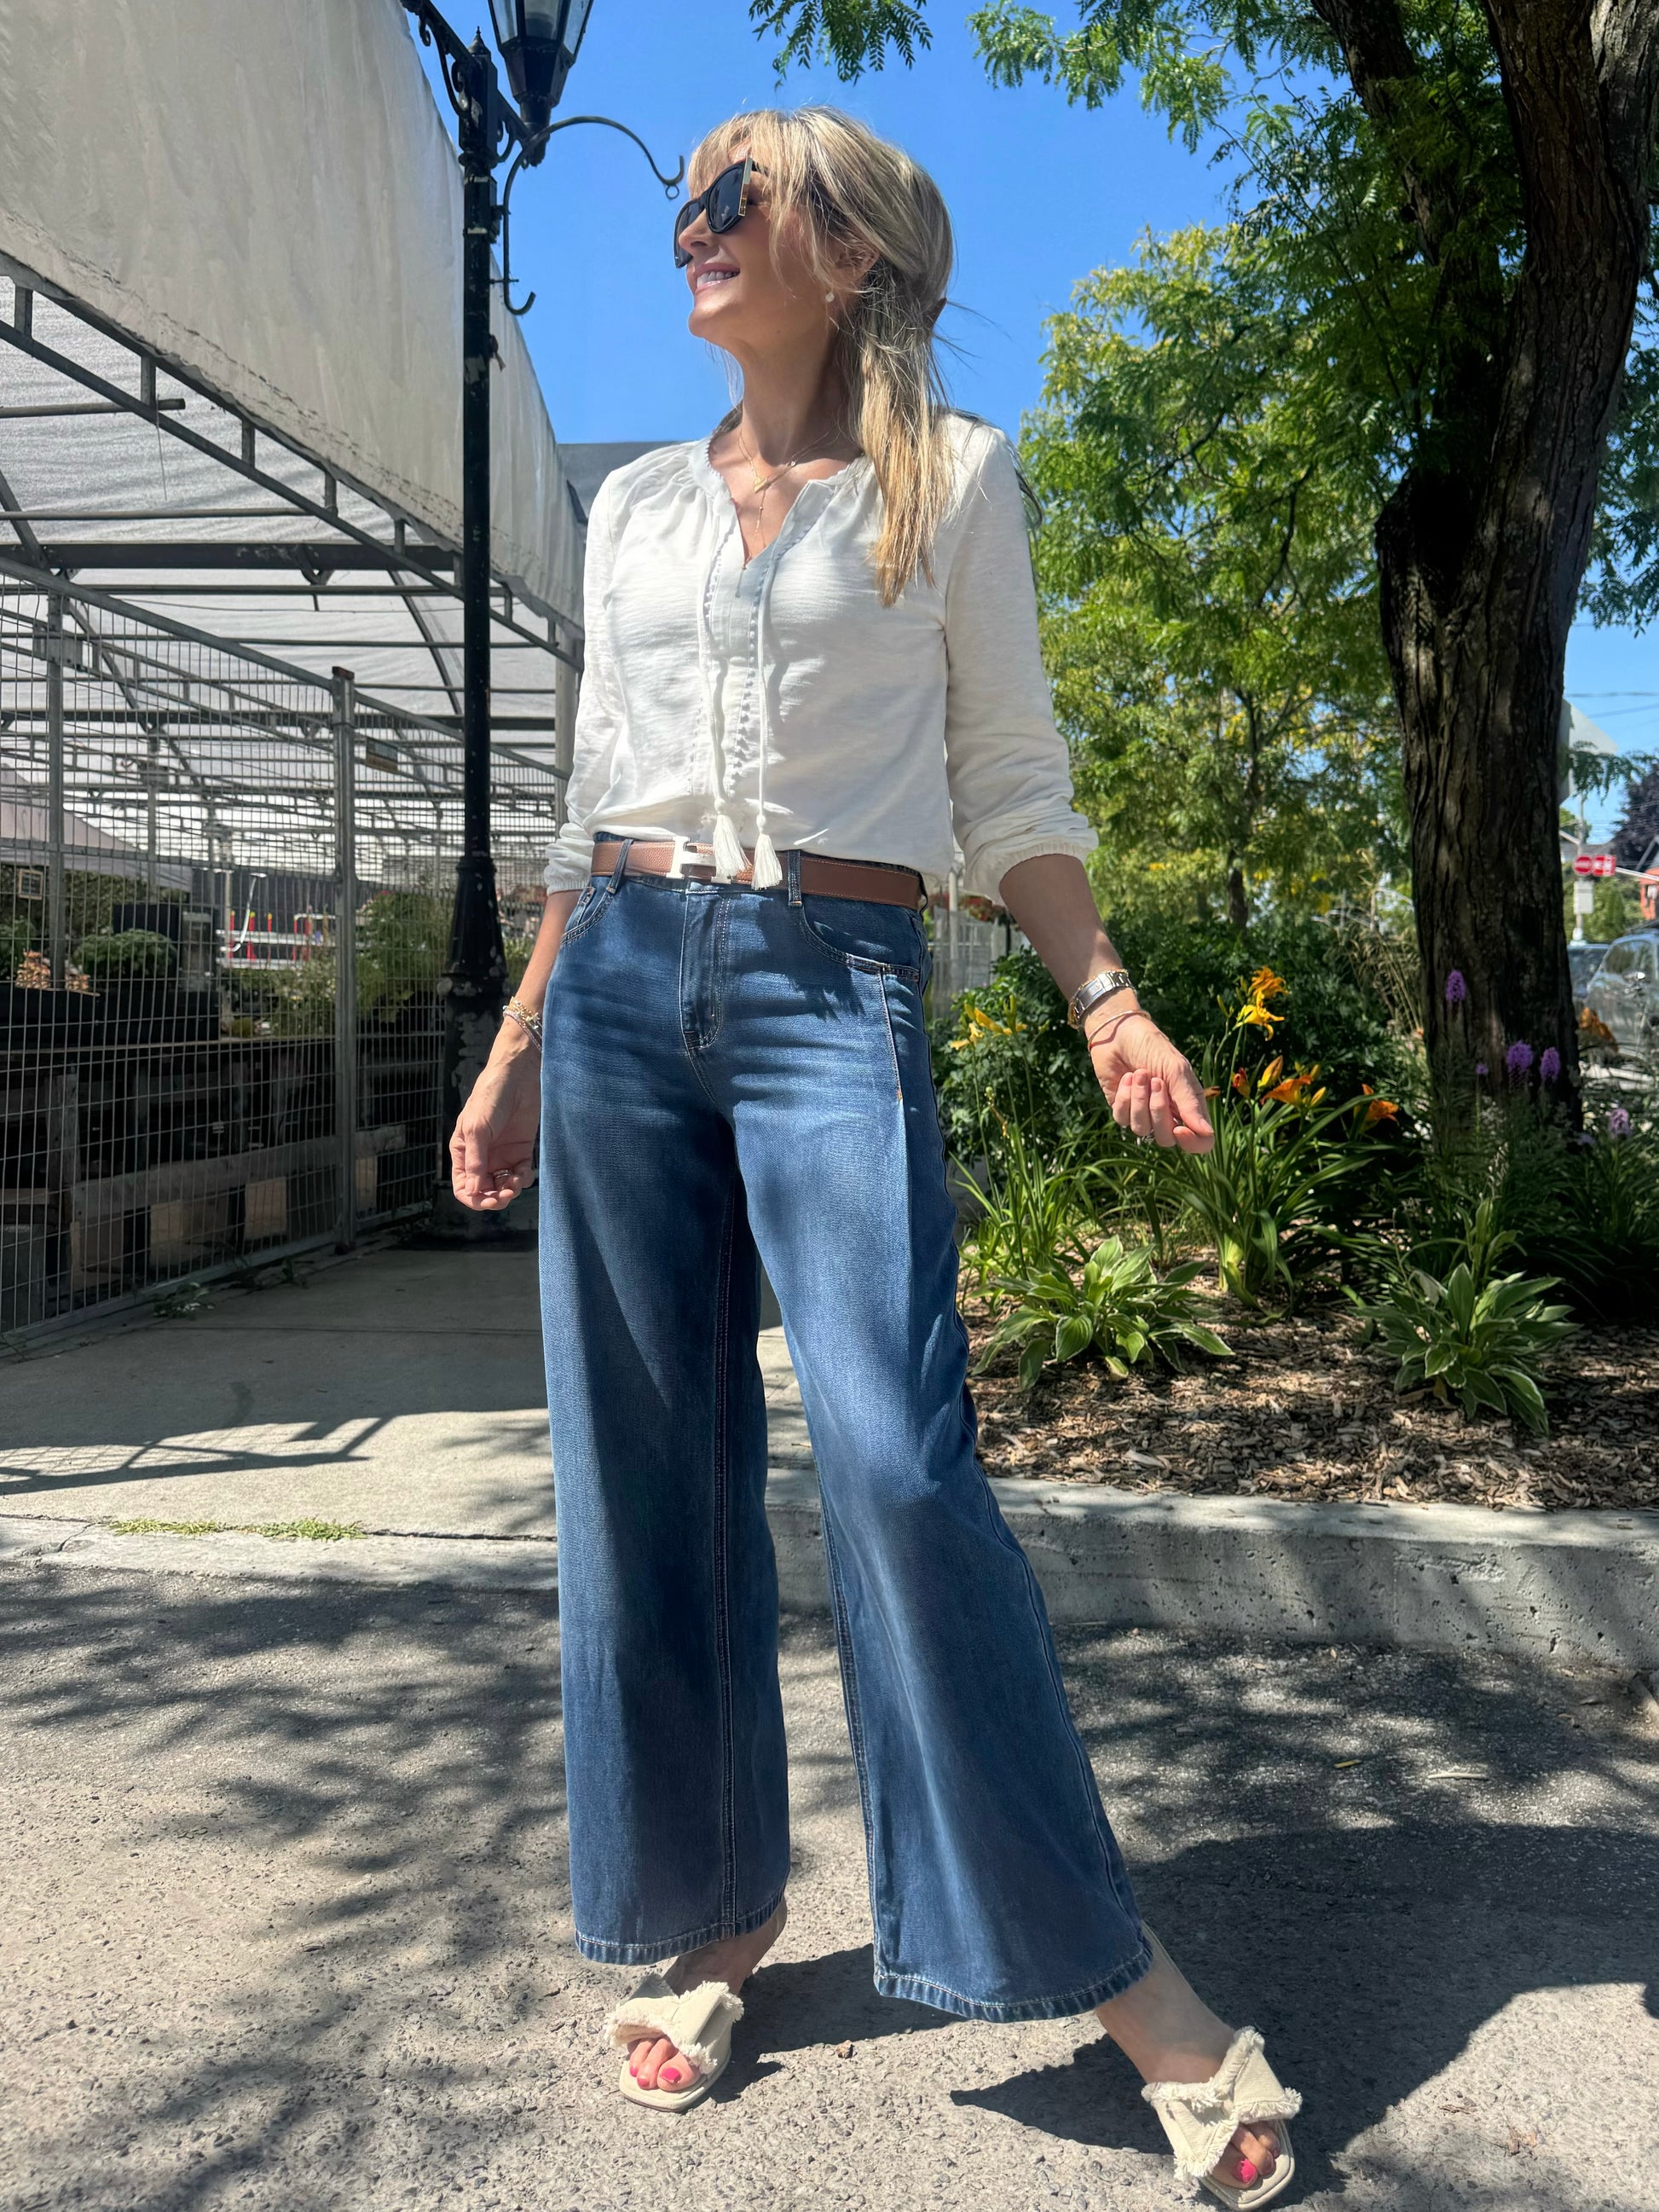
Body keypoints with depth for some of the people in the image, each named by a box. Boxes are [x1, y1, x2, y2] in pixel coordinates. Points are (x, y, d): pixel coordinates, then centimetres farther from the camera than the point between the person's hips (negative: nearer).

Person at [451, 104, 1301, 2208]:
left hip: (837, 989, -4)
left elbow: (1009, 786, 5)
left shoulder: (950, 479, 8)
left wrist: (1105, 999, -9)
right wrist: (515, 1048, 14)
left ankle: (1108, 1966, 0)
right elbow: (590, 805, 18)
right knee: (648, 1479, 4)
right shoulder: (635, 506, 18)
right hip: (626, 982, 5)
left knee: (898, 1459, -16)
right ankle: (702, 1916, 21)